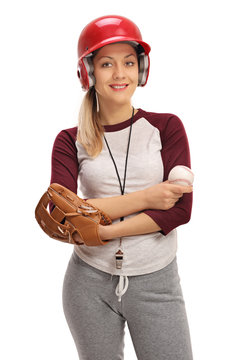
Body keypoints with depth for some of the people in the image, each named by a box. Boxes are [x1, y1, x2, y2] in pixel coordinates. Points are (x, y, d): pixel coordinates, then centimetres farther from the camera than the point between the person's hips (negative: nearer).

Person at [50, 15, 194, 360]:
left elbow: (181, 209, -10)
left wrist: (102, 231, -17)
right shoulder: (71, 141, 0)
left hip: (156, 282, 0)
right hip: (90, 282, 1)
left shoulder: (166, 127, -1)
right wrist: (143, 198, -17)